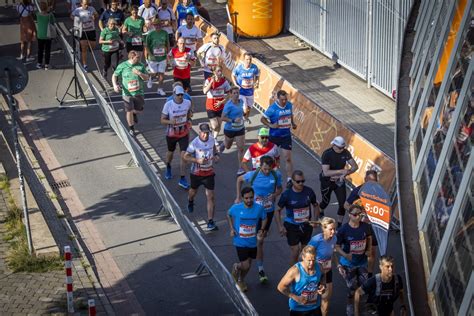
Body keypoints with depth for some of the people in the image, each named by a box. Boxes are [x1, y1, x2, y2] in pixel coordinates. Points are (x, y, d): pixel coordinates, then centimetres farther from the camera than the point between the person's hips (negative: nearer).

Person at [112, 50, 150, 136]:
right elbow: (114, 76, 4)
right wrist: (115, 85, -13)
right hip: (127, 93, -2)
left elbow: (146, 78, 0)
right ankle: (131, 128, 20)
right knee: (129, 111, -1)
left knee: (139, 110, 11)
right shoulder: (122, 66, -8)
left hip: (139, 93, 2)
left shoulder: (140, 66, -3)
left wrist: (139, 73, -19)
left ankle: (134, 113, 49)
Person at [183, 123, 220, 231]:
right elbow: (186, 156, -15)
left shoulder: (211, 140, -7)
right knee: (193, 191, 25)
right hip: (196, 173, -1)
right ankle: (190, 202, 64)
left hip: (209, 172, 1)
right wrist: (198, 160, -28)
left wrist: (216, 155, -3)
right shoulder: (194, 143, -21)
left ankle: (210, 222, -7)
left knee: (210, 197, -7)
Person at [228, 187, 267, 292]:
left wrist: (262, 230, -6)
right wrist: (232, 229, -3)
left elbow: (264, 218, 8)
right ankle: (236, 267, 27)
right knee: (245, 266, -9)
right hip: (240, 242, -3)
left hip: (252, 242, 3)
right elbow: (229, 215, 6)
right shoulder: (236, 207, -16)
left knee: (248, 264, 18)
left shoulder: (259, 208, -12)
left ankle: (241, 280, 47)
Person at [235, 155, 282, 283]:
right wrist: (238, 197, 3)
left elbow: (279, 189, 7)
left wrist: (275, 194, -17)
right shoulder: (252, 175, -15)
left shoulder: (276, 175, -9)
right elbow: (239, 179, 4)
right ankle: (260, 269, 8)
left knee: (261, 238, 14)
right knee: (259, 240, -5)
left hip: (269, 210, 3)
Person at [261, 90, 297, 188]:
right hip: (274, 136, -2)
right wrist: (270, 125, -25)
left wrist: (292, 123, 5)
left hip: (286, 136, 2)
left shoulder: (289, 105, -2)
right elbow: (263, 119, -10)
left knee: (288, 158, -6)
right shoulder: (273, 108, -17)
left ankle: (289, 179, -4)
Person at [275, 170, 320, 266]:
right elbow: (278, 210, -6)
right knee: (295, 252, -6)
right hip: (292, 226, -3)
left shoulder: (309, 191, -9)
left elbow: (315, 205, 8)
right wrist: (280, 226, -16)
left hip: (307, 225, 3)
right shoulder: (286, 194, -16)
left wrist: (315, 219, -6)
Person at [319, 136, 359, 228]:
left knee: (343, 203, -5)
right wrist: (341, 171, -40)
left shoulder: (345, 153, -12)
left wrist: (344, 174, -26)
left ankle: (339, 225, 11)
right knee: (325, 202, 13)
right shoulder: (327, 154, -24)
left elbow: (355, 166, -11)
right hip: (327, 181, -3)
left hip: (339, 181, 3)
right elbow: (326, 172, -33)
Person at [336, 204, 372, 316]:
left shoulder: (365, 227, -10)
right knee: (352, 288, 5)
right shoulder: (343, 230, -21)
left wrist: (369, 249, -3)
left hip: (362, 262, 4)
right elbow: (337, 246, -14)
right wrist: (345, 255, -29)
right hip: (349, 263, -3)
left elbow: (369, 238, 11)